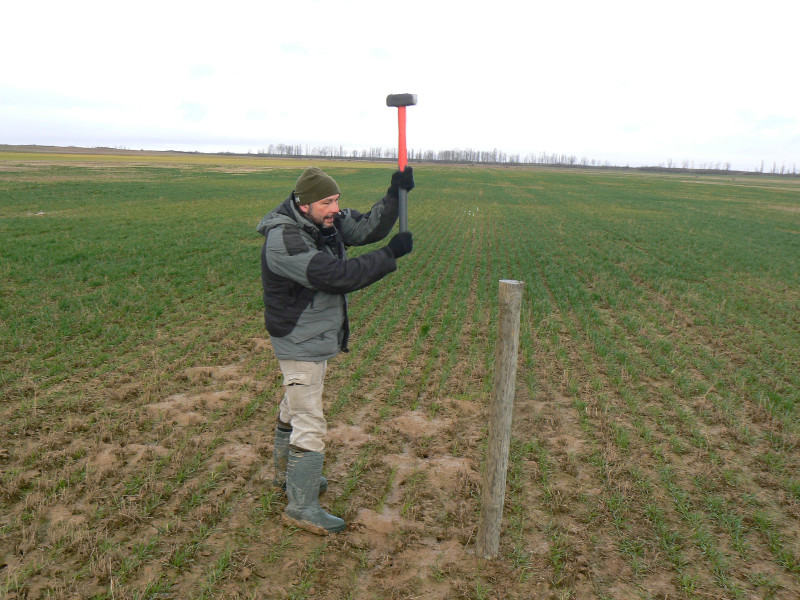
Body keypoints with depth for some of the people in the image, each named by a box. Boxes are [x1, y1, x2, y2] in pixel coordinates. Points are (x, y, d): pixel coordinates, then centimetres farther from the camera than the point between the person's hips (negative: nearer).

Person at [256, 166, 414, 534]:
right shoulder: (282, 241, -28)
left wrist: (395, 194, -15)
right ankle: (301, 507, 13)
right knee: (310, 425, -4)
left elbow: (368, 228, -1)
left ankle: (288, 474, 46)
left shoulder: (328, 222, -2)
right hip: (299, 345, -9)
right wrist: (390, 254, -28)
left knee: (295, 408, 25)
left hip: (320, 338, 10)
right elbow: (337, 277, -34)